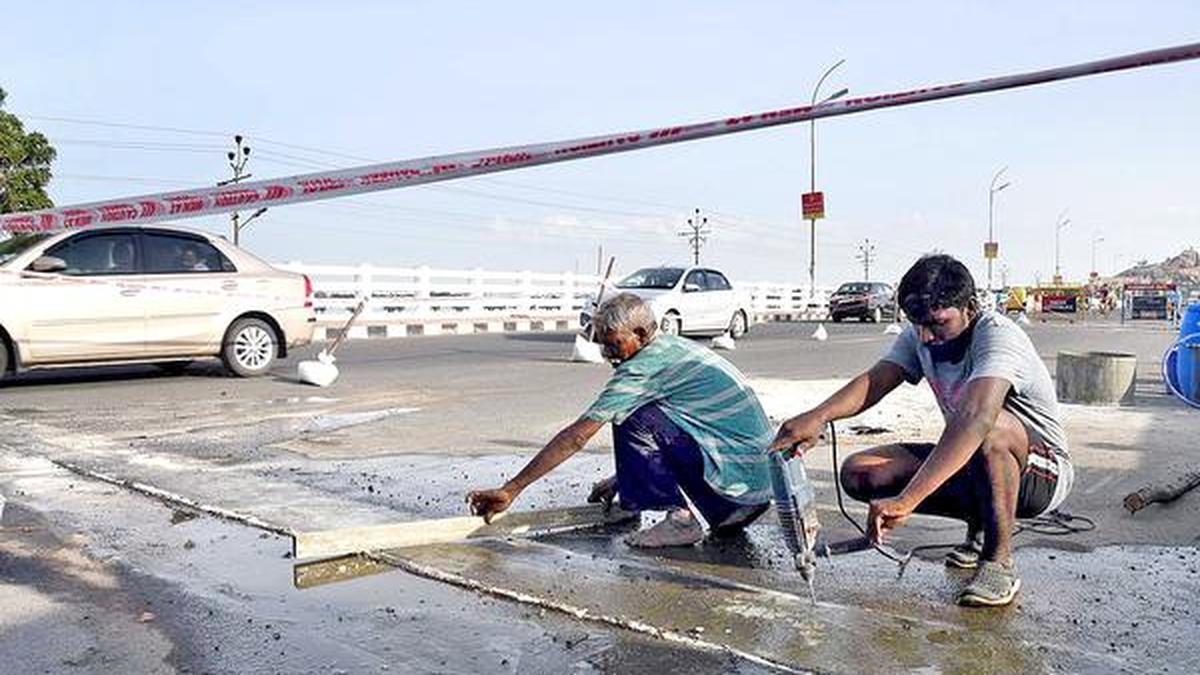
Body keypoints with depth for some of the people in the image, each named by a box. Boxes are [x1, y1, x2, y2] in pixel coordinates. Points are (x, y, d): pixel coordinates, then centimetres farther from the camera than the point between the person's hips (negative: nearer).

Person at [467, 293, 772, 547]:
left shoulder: (644, 366, -15)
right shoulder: (672, 347, 13)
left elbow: (576, 437, -16)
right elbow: (653, 436, 25)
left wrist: (511, 490, -12)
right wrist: (619, 479, 26)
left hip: (735, 466, -10)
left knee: (632, 418, -14)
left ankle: (679, 518, -7)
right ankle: (731, 510, 17)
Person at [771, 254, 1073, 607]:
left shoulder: (998, 336, -27)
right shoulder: (920, 336, -4)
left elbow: (976, 419, -44)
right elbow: (873, 381, -18)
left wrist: (906, 501, -54)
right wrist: (819, 415, -41)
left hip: (1043, 472, -7)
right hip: (971, 464, 7)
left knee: (993, 427, -40)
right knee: (858, 474, -11)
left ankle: (999, 563, -21)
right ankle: (980, 525, 8)